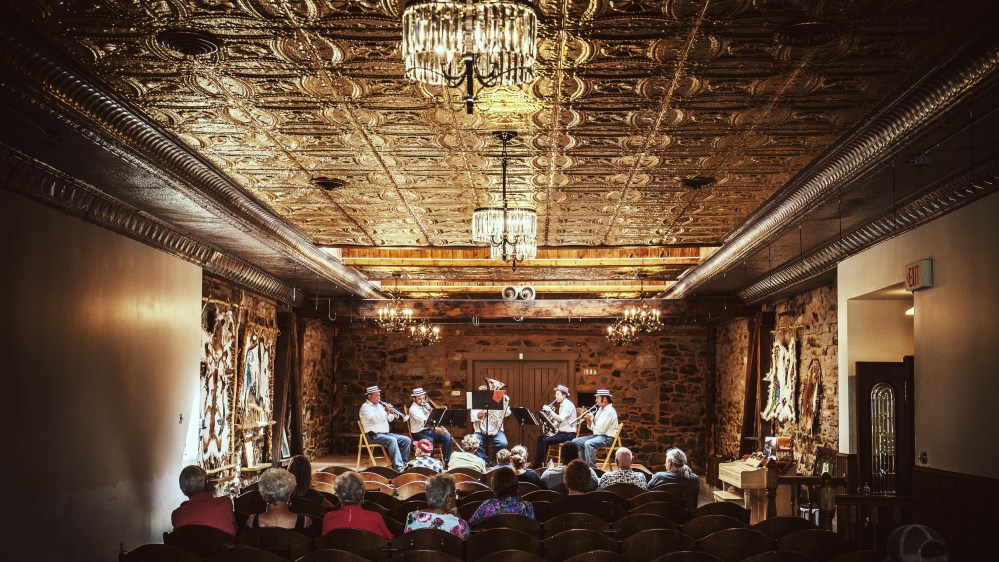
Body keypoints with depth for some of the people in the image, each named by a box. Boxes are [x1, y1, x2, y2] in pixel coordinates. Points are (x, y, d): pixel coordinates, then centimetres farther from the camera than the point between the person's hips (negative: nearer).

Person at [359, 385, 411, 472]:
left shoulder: (379, 405, 20)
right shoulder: (365, 407, -5)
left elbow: (389, 419, 20)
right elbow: (374, 419, -22)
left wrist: (393, 413, -1)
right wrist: (386, 411, -23)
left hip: (385, 433, 9)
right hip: (374, 435, -9)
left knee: (406, 440, -4)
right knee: (392, 440, -34)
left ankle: (403, 463, -1)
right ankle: (398, 467, -40)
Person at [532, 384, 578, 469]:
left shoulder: (568, 405, -14)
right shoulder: (562, 405, 16)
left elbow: (560, 419, -28)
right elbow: (557, 420, 18)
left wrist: (550, 410, -22)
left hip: (568, 434, -10)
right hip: (562, 432, 10)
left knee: (545, 440, -21)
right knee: (540, 437, 4)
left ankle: (538, 464, -11)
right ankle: (537, 463, 2)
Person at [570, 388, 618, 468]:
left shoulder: (609, 411, -15)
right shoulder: (601, 409, 14)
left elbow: (601, 429, -22)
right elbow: (592, 428, 15)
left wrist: (593, 418, -11)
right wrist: (588, 419, -2)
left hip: (607, 438, -10)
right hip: (597, 435, 10)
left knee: (588, 444, -36)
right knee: (575, 441, 4)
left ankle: (592, 468, -32)